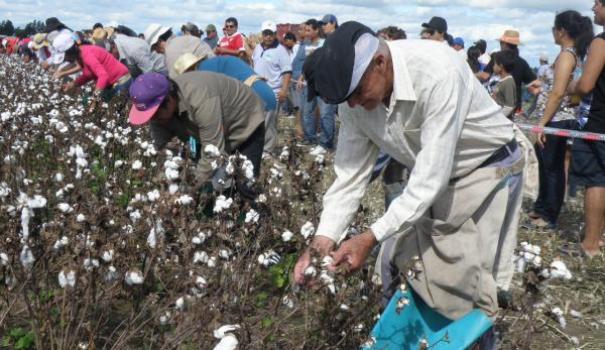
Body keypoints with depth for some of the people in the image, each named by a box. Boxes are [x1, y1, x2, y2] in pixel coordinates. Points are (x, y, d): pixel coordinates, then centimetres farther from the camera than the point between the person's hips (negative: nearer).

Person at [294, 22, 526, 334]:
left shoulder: (437, 72, -36)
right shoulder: (356, 98, -15)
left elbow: (433, 173, -35)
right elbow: (350, 172, -9)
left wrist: (371, 237, -36)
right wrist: (324, 238, -21)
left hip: (487, 168, -6)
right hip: (427, 175, 6)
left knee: (468, 283, -9)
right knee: (399, 272, 10)